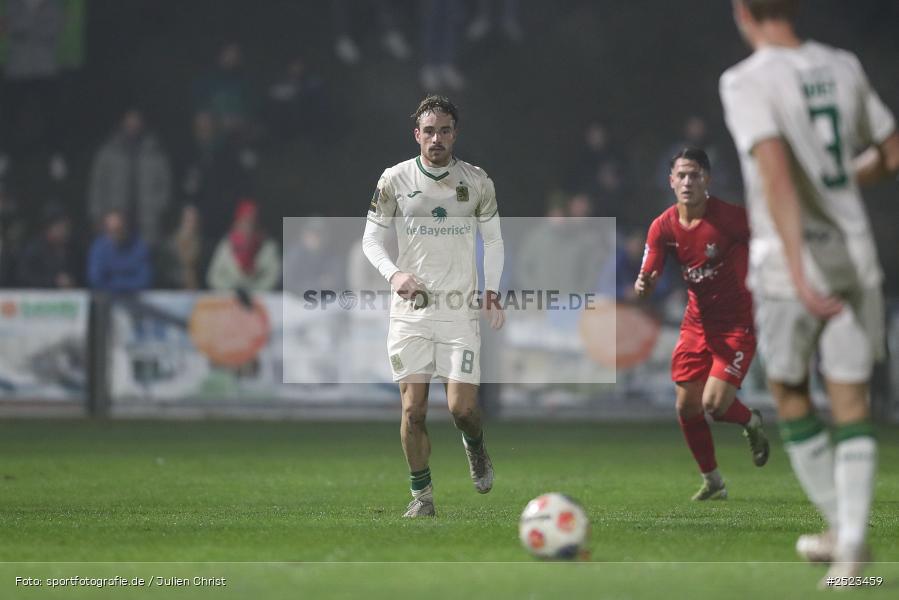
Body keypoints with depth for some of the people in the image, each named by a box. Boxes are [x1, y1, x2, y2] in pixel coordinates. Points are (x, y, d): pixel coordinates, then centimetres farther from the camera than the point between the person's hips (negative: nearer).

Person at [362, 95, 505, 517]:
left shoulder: (476, 181, 1)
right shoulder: (395, 179, -2)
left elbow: (493, 239, 13)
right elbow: (371, 237, 3)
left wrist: (492, 292, 1)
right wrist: (393, 274, -16)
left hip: (460, 308, 0)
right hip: (410, 306, 0)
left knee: (462, 407, -7)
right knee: (413, 408, -4)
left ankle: (475, 448, 28)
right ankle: (421, 495, 10)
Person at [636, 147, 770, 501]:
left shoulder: (729, 217, -19)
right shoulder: (663, 227, -5)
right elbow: (649, 276, -5)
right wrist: (643, 285, -29)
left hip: (737, 322, -5)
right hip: (697, 322, 5)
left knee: (714, 404, -16)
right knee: (687, 407, 2)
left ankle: (751, 422, 20)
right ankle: (712, 482, 21)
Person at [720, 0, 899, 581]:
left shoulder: (747, 82, -12)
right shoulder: (844, 68, 6)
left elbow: (776, 172, -25)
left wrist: (799, 271, -29)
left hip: (788, 265, -4)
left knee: (790, 397, 16)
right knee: (852, 407, 5)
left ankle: (841, 528, 23)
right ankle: (851, 544, -7)